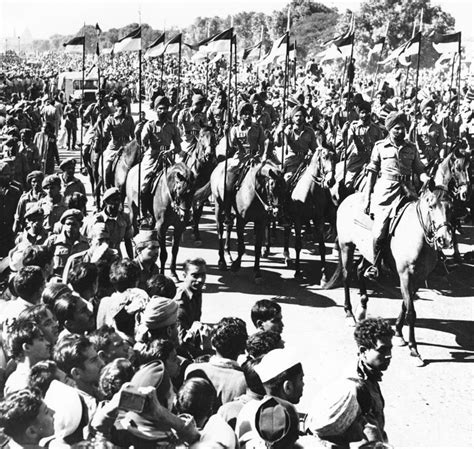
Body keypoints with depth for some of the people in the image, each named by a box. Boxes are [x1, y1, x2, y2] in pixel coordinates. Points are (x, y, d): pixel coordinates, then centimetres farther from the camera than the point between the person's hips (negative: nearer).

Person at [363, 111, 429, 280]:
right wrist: (367, 197, 1)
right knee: (379, 231, -13)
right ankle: (376, 264, 6)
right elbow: (372, 172, 6)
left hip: (406, 189, 3)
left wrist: (427, 180, -8)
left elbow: (419, 170, 14)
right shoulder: (380, 147, 7)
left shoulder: (411, 148, 13)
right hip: (385, 190, -3)